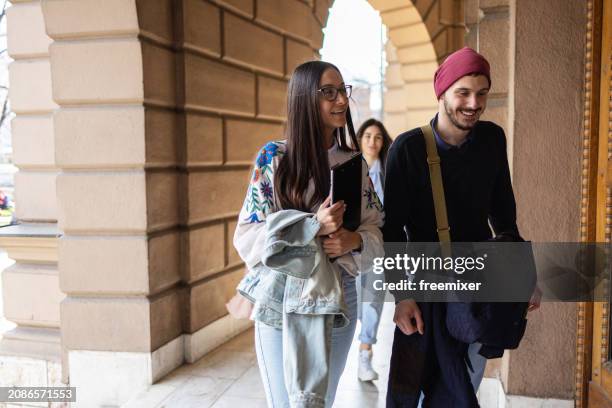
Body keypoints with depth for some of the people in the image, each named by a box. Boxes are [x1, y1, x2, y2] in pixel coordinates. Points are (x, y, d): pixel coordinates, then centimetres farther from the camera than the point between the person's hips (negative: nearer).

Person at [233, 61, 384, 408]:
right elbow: (248, 235, -11)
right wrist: (312, 226, -23)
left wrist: (354, 241, -18)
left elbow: (376, 232, 5)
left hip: (339, 300, 4)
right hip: (281, 302, -3)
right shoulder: (274, 158, -9)